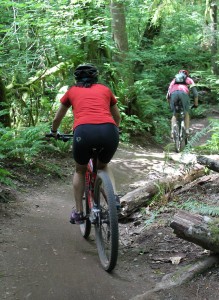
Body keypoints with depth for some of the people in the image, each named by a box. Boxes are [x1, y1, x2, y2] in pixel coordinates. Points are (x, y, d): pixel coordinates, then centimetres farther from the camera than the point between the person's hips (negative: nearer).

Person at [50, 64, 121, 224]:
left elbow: (57, 118, 39)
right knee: (103, 166, 32)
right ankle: (113, 198, 12)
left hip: (83, 131, -1)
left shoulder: (72, 91, 26)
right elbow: (117, 117, 41)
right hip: (109, 131, 1)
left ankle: (78, 213, 23)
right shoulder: (105, 89, 28)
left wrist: (54, 131, 59)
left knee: (80, 170, 27)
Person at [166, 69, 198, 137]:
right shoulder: (189, 80, 35)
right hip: (184, 93, -2)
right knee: (186, 113, 19)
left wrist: (170, 104, 47)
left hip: (173, 93, 2)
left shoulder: (173, 80, 39)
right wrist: (196, 104, 37)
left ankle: (172, 131, 0)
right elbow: (195, 93, 26)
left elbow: (168, 96, 35)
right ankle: (187, 131, 9)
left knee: (174, 114, 17)